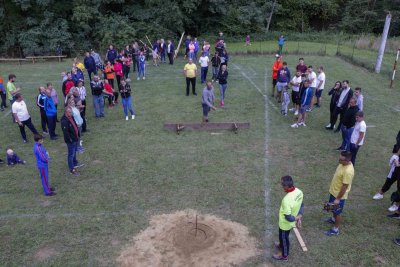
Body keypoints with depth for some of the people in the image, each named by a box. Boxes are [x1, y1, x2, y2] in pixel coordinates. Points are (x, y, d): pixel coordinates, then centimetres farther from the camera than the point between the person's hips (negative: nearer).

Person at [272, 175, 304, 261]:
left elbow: (288, 218, -33)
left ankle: (284, 255, 46)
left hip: (285, 223, -7)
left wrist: (296, 218, -15)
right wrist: (299, 217, -7)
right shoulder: (299, 192, -17)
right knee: (283, 236, 35)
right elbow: (301, 206, -2)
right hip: (291, 222, 7)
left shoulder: (286, 200, -42)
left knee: (284, 238, 21)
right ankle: (281, 245, 63)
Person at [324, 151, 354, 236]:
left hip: (339, 195, -9)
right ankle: (333, 219, 56)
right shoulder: (343, 163, -8)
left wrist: (338, 199, -20)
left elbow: (345, 186, -28)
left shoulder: (348, 171, -36)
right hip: (334, 191, 9)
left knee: (337, 212, 11)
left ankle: (335, 229, 30)